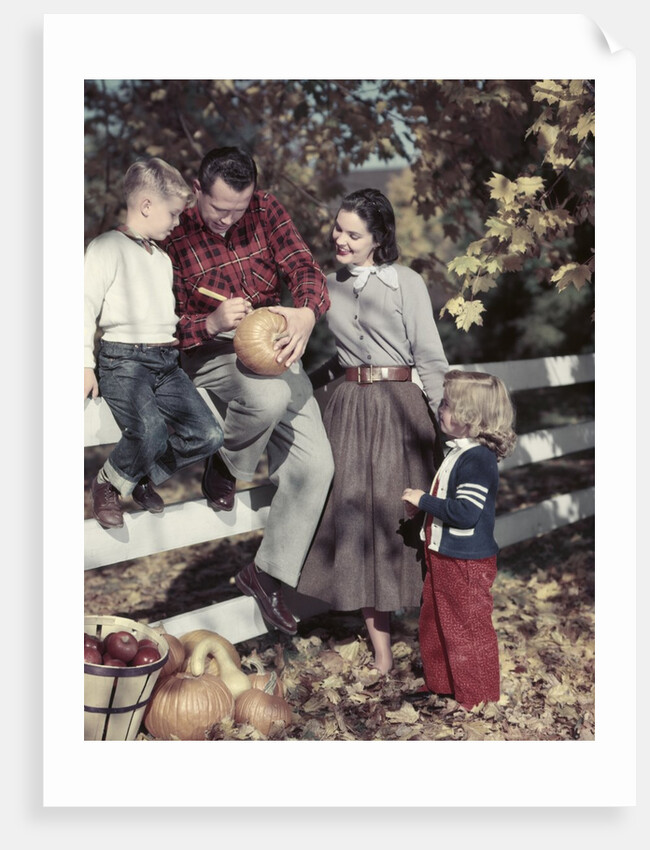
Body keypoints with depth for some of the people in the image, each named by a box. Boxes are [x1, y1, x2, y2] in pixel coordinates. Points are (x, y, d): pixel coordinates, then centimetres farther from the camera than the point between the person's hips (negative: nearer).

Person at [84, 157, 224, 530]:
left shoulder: (162, 257, 25)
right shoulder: (107, 247, -2)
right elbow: (86, 305, -8)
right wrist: (85, 364, -14)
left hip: (167, 362, 8)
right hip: (124, 359, -8)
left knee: (209, 435, -10)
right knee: (151, 433, -32)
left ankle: (143, 477, 12)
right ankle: (108, 484, -2)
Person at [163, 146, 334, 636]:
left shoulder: (267, 210, 0)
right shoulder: (173, 234, -9)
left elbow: (303, 267, -4)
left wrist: (307, 312, -27)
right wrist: (212, 323, -28)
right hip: (211, 355, -4)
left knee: (315, 465, -8)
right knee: (270, 396, -39)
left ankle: (267, 574, 8)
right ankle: (224, 468, -4)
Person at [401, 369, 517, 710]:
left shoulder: (478, 459, -23)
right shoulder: (459, 452, 9)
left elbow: (466, 512, -30)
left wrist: (424, 500, -22)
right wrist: (421, 505, 8)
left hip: (467, 564, -10)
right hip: (443, 555, 10)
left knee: (468, 629, 3)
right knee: (432, 622, 20)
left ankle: (479, 698, 18)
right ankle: (439, 683, 36)